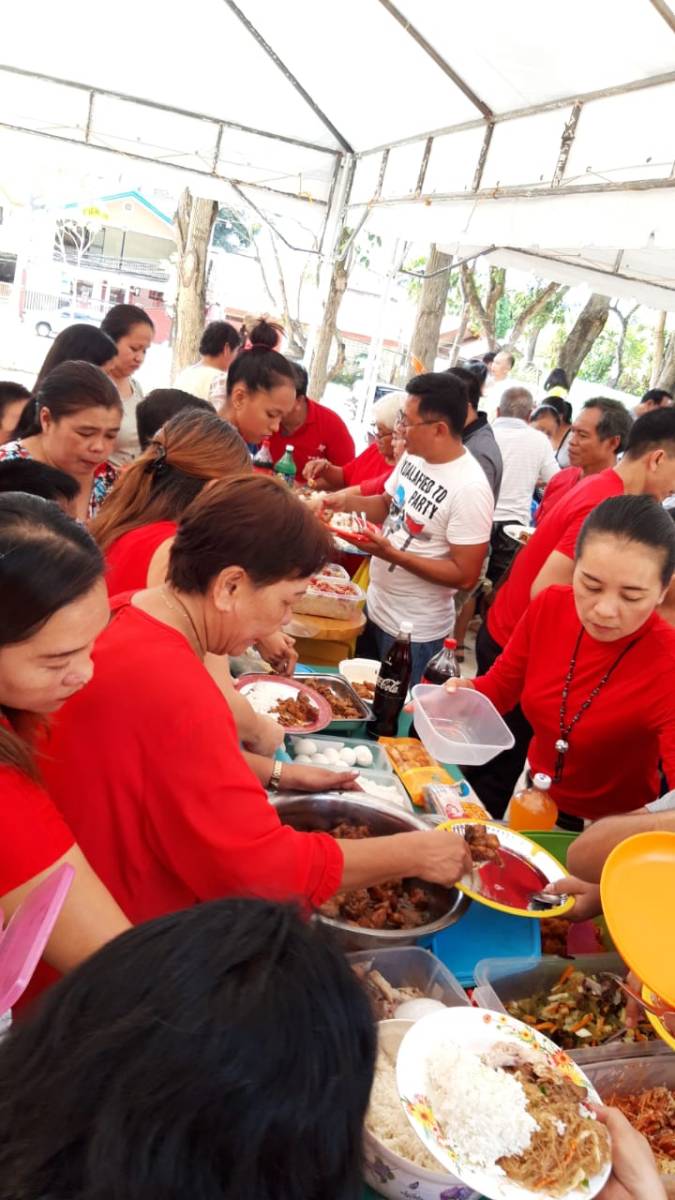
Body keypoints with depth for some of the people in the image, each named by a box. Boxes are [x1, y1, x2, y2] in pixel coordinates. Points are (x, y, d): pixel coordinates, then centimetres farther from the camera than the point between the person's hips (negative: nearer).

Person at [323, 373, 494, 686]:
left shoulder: (470, 489, -26)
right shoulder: (414, 456, -3)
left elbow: (465, 575, -25)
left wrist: (393, 554, -30)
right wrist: (339, 502, -3)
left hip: (414, 633, -8)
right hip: (374, 606, 8)